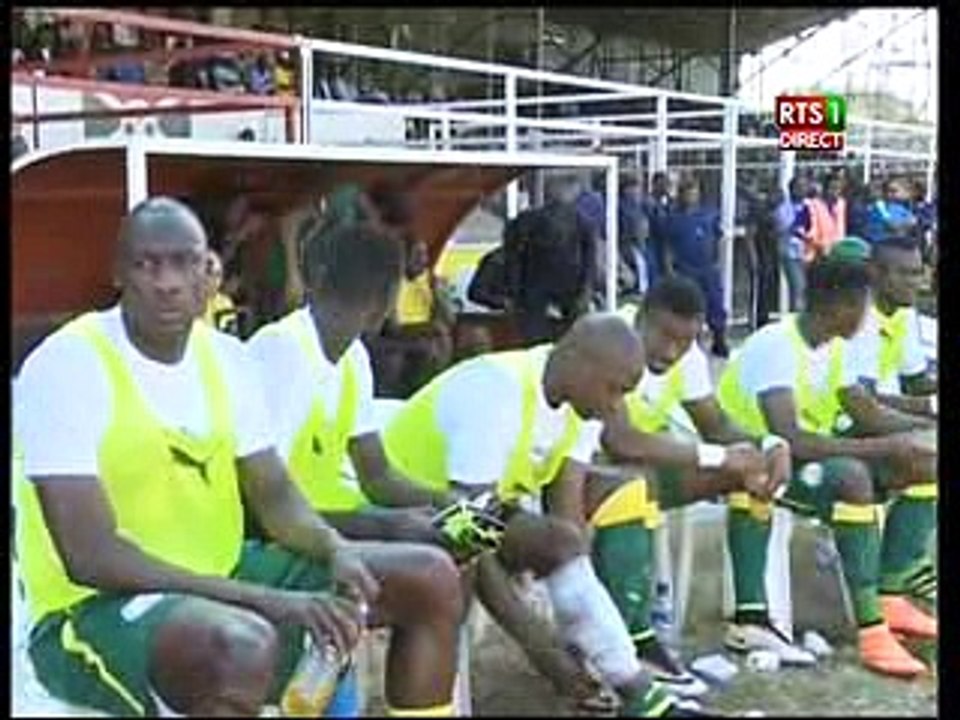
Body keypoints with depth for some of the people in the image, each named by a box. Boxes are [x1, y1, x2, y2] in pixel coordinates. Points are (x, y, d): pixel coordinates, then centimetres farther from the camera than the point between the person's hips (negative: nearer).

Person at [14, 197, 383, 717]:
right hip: (94, 606, -7)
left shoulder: (226, 357, 4)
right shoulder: (66, 364, -18)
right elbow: (90, 555, -24)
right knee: (244, 646, -41)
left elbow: (273, 494, 8)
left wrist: (336, 549, -16)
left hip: (218, 577, 7)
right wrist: (267, 600, -28)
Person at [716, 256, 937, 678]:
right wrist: (885, 447, -33)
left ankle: (887, 599, 1)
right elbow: (789, 440, -35)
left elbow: (866, 412, 8)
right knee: (854, 477, -35)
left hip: (811, 451, 9)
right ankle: (871, 628, -29)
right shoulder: (774, 346, -25)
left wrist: (922, 426, -9)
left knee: (922, 463, -2)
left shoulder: (834, 346, 3)